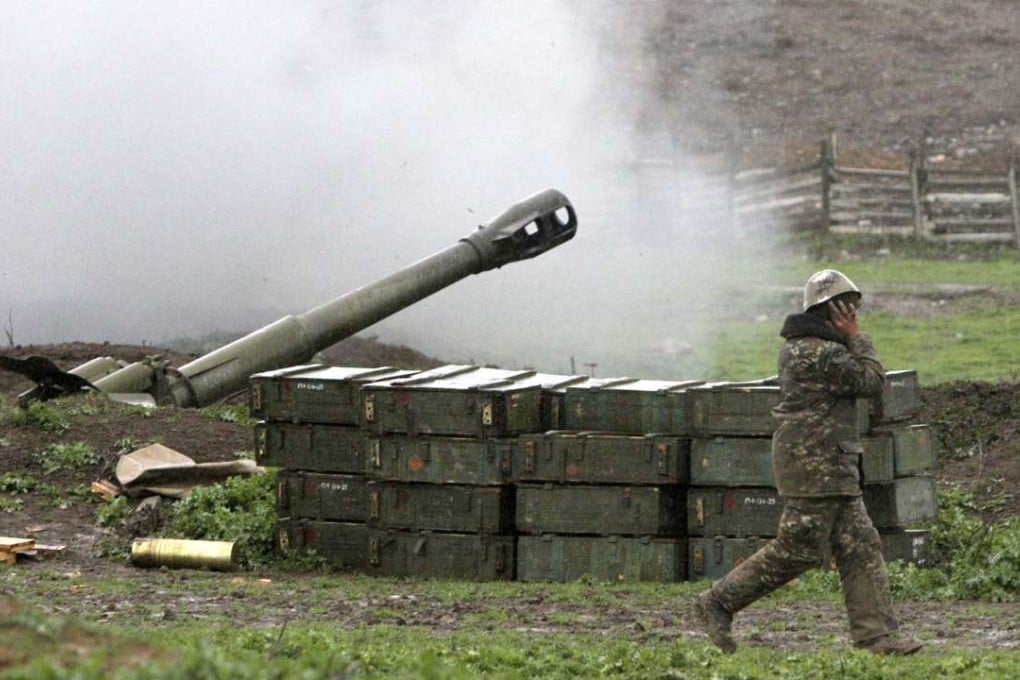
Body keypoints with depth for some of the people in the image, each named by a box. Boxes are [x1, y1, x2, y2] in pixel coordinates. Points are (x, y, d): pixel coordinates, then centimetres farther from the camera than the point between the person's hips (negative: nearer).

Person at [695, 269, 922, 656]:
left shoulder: (799, 347, 14)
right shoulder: (823, 355, -19)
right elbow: (872, 382, -12)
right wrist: (856, 339, -5)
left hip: (836, 469, 11)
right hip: (815, 466, -11)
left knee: (860, 546, 6)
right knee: (798, 550, -5)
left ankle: (875, 633, 4)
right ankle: (719, 603, 4)